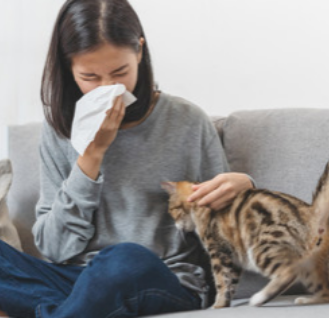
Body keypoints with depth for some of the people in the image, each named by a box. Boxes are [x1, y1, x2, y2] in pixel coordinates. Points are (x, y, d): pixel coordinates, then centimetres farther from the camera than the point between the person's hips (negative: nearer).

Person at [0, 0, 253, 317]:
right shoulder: (60, 129, 5)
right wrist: (92, 154, -9)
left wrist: (241, 187, -14)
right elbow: (56, 248, -1)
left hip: (169, 282, -2)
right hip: (78, 279, 2)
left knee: (127, 259, -37)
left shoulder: (187, 122, 0)